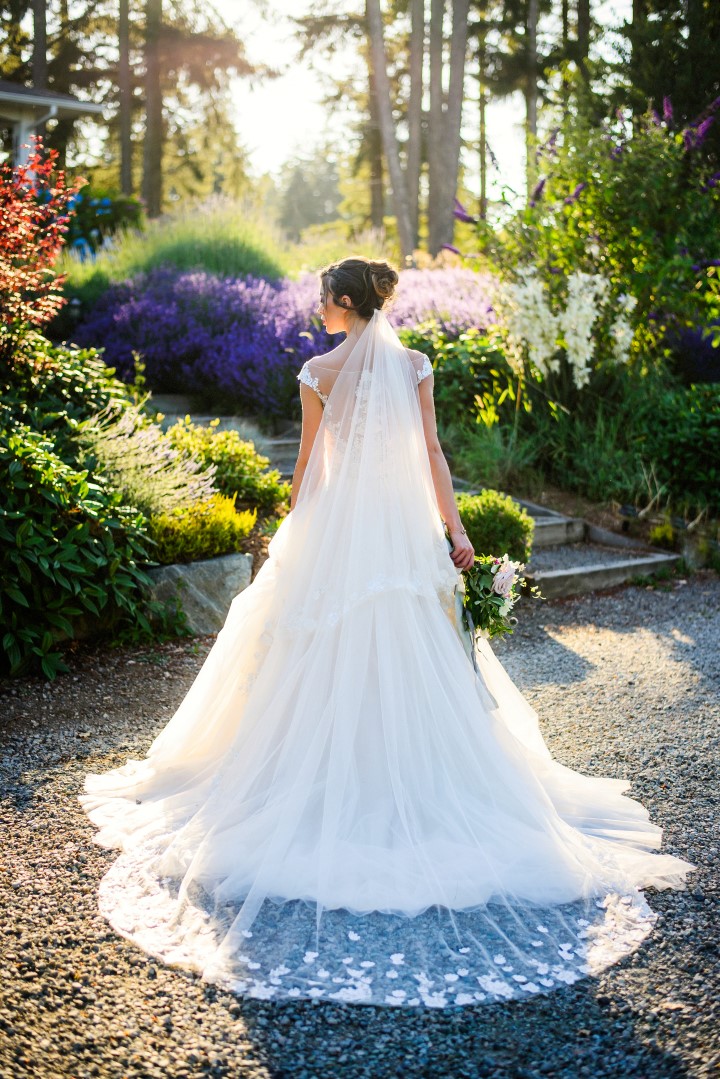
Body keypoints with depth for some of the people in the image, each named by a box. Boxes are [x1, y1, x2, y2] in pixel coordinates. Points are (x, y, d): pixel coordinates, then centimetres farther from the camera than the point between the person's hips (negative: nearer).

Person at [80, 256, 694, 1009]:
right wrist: (454, 529, 4)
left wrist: (289, 535, 10)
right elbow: (432, 454, -1)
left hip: (335, 527, -2)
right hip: (403, 527, 3)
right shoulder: (414, 366, 1)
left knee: (331, 661, 7)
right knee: (411, 662, 9)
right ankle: (418, 788, 16)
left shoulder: (320, 372, -6)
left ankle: (332, 786, 15)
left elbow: (308, 464, -2)